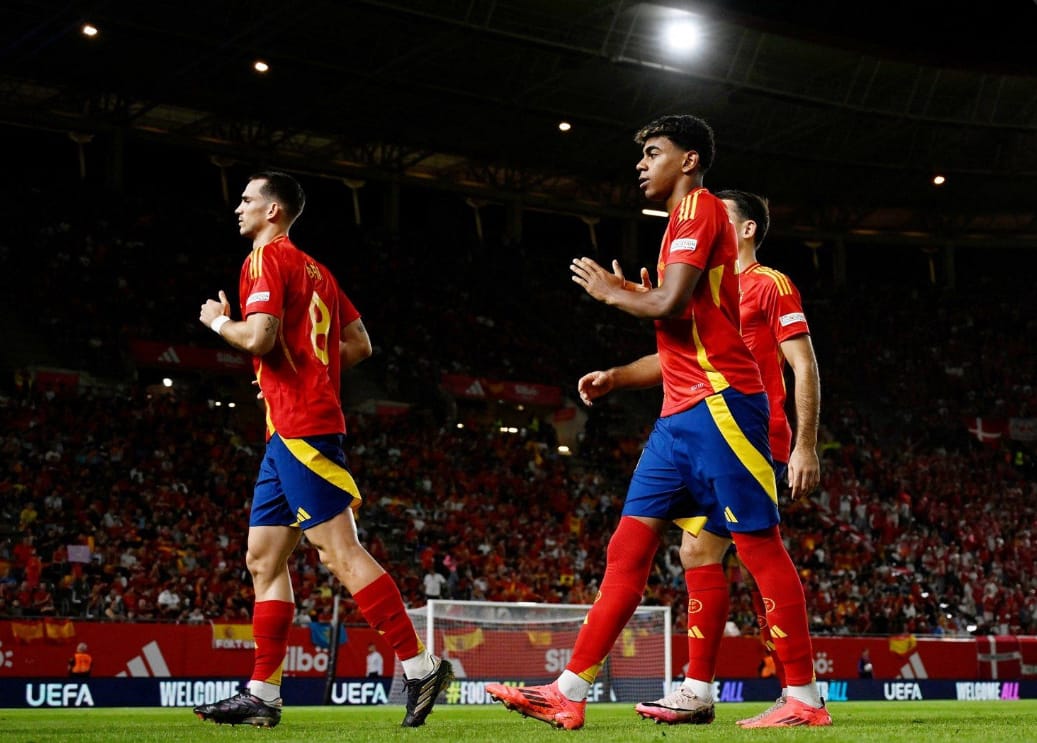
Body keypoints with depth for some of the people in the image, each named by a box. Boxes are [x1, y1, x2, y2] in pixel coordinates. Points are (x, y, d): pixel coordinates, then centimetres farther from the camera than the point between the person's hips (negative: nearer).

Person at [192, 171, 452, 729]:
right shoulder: (314, 269, 21)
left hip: (298, 428, -10)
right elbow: (359, 344, 21)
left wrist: (218, 322, -1)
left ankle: (419, 665, -14)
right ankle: (263, 695, 9)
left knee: (338, 550, -13)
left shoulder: (266, 257, -6)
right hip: (294, 432, 10)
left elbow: (259, 337, -19)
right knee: (264, 559, 9)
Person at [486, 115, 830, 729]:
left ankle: (806, 698, 1)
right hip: (683, 413, 10)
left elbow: (671, 305, -17)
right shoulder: (685, 222, 25)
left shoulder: (701, 207, -4)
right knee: (629, 544, 5)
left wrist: (611, 291, 0)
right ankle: (569, 694, 4)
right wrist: (616, 377, 18)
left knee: (760, 545, -6)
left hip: (720, 402, -10)